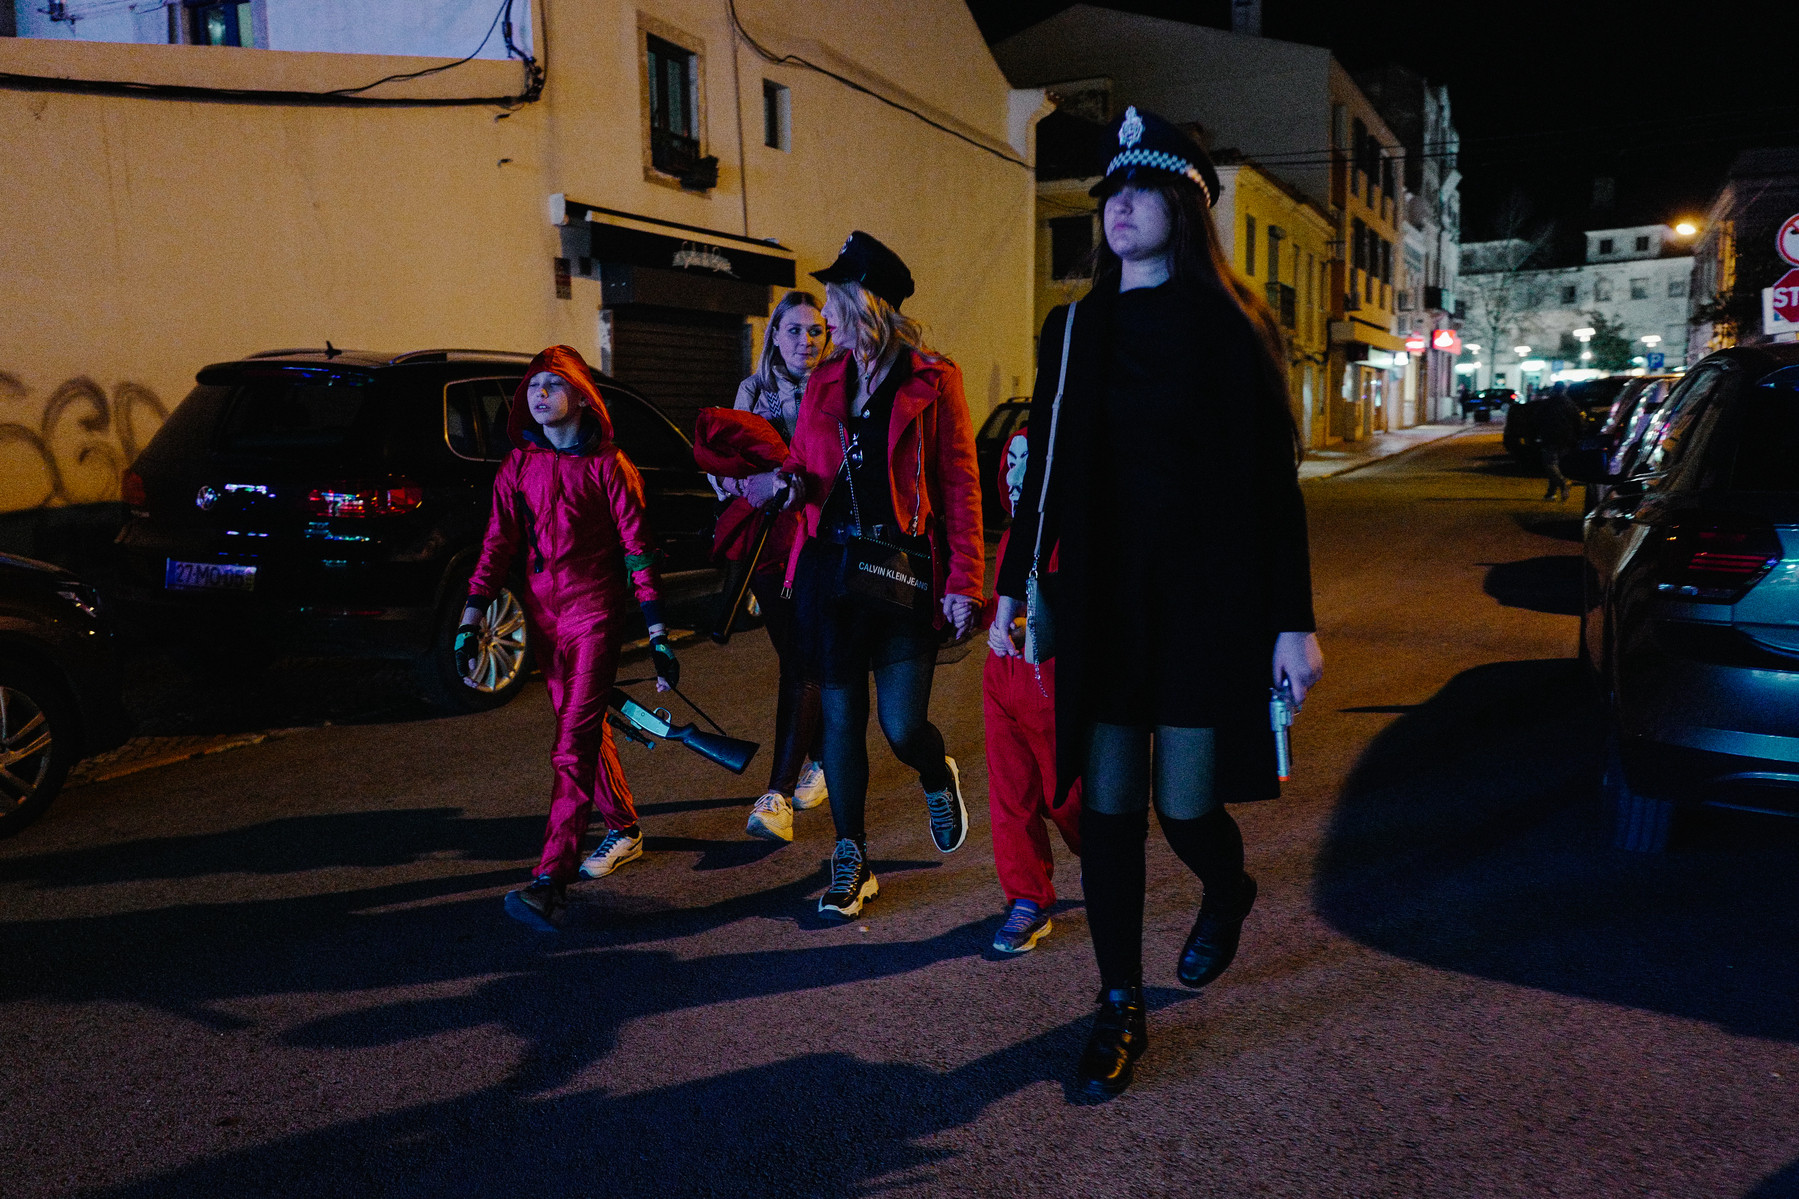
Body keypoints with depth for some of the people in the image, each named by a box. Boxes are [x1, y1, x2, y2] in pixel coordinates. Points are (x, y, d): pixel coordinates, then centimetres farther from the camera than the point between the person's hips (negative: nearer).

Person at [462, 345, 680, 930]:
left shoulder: (607, 466, -5)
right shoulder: (518, 467, 8)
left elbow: (638, 549, -6)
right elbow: (496, 546, 6)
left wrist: (658, 636, -9)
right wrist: (471, 621, -3)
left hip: (596, 615, -5)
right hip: (545, 618, 6)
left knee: (574, 746, -12)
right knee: (585, 731, 16)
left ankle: (550, 880, -15)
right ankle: (624, 831, 35)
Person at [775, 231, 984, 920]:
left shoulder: (932, 382, -1)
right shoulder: (823, 383, 13)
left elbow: (961, 486, -4)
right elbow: (801, 458, 24)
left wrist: (964, 585, -11)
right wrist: (794, 480, -2)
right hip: (830, 567, 4)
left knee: (903, 728, -6)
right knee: (840, 715, 6)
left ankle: (938, 778, 32)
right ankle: (850, 860, 21)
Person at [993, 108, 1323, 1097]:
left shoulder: (1232, 330, -2)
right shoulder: (1074, 331, 9)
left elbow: (1274, 482, -4)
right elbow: (1044, 468, 12)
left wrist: (1294, 622, -8)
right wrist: (1013, 588, 9)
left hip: (1208, 604, -3)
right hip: (1101, 605, 3)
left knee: (1185, 806, 2)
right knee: (1107, 807, 3)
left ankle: (1227, 892, 39)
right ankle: (1119, 1007, 19)